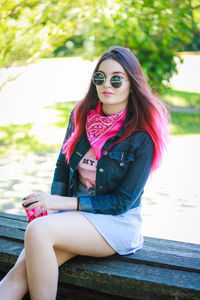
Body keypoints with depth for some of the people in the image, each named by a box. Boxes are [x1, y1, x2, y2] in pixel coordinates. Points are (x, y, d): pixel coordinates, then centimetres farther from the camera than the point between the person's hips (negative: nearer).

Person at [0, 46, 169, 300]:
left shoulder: (141, 136, -12)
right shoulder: (81, 115, 4)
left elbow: (122, 202, -12)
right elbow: (63, 166, 11)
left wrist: (63, 203, -16)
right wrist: (52, 210, -3)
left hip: (117, 222, -4)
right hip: (74, 213, 5)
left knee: (37, 230, -31)